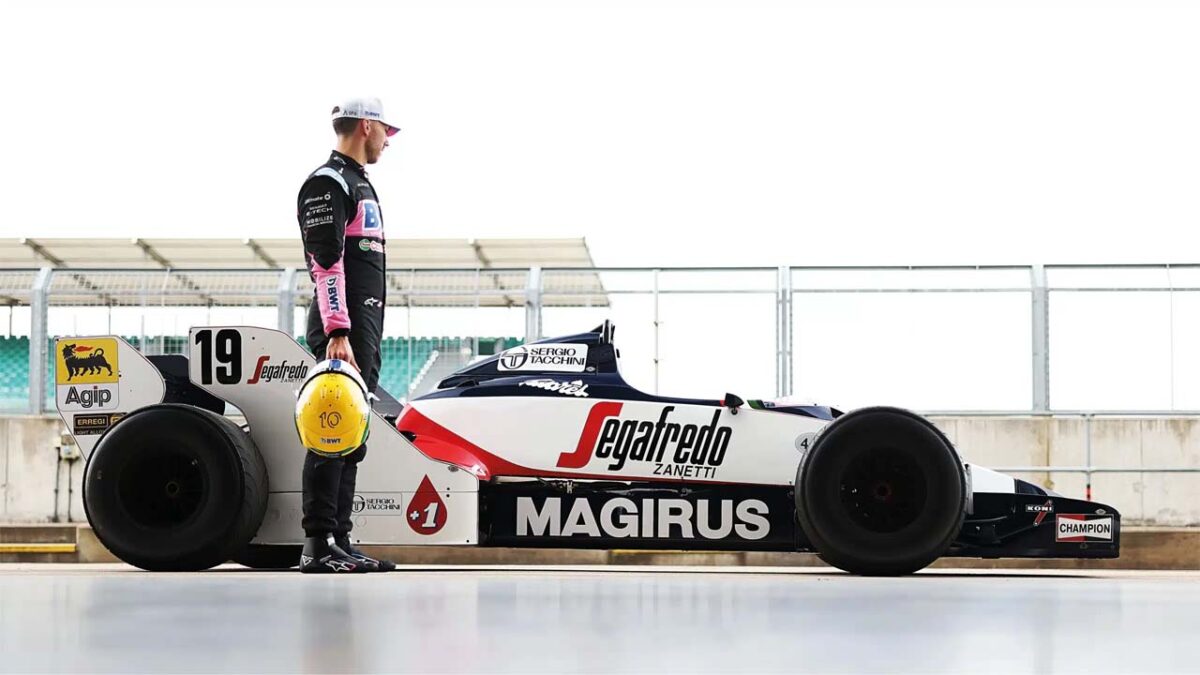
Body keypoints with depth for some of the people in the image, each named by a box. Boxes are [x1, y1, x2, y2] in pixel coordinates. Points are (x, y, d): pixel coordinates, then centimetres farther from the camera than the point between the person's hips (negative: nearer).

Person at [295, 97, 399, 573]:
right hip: (343, 328, -10)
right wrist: (337, 333, -25)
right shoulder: (327, 182, -9)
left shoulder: (359, 183, 22)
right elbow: (325, 262, -18)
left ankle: (340, 541, 11)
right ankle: (318, 546, -14)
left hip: (364, 327, 10)